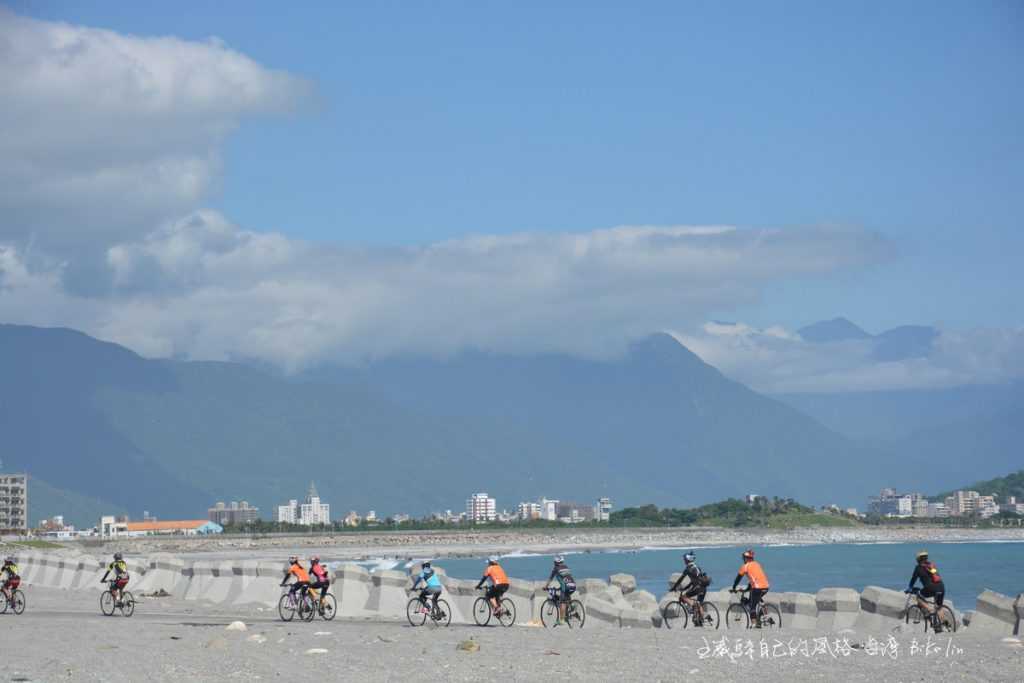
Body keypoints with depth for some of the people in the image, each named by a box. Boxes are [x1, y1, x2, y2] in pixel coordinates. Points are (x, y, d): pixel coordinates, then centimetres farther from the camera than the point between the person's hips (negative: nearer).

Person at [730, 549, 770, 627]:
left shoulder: (745, 566, 3)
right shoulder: (757, 564, 23)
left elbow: (738, 578, 10)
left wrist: (733, 588, 22)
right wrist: (747, 588, 39)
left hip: (757, 587, -7)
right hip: (766, 587, 7)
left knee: (752, 606, 3)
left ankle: (755, 623, -7)